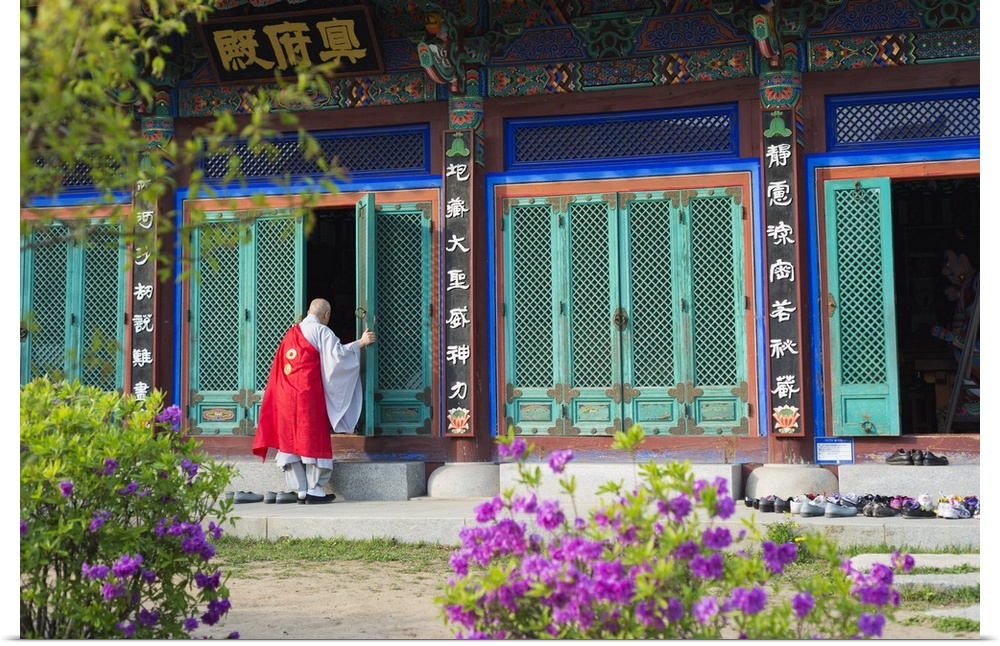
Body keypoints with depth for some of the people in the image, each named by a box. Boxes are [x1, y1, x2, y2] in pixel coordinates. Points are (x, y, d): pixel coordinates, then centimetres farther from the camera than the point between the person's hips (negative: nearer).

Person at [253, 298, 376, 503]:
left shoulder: (291, 333, 17)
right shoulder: (321, 332, -3)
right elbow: (337, 353, -15)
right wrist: (360, 343, -8)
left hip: (286, 396, 6)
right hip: (309, 395, -6)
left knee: (291, 441, 6)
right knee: (313, 440, -1)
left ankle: (301, 491, 5)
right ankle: (314, 490, -1)